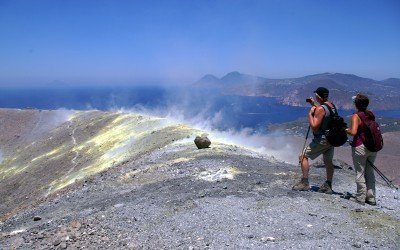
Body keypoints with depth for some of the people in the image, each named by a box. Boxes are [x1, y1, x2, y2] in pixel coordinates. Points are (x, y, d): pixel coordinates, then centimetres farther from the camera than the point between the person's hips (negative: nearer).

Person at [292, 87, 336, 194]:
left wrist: (310, 113, -15)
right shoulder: (332, 106, 7)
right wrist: (314, 105, 20)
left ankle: (304, 183, 0)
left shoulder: (320, 109, -21)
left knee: (303, 156, 1)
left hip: (322, 139, -9)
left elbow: (314, 126, -24)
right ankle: (328, 186, 21)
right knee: (328, 161, 15)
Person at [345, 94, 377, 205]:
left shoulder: (356, 116, -13)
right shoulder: (371, 115, 7)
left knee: (360, 173, 4)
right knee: (370, 172, 15)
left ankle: (360, 198, 10)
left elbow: (353, 132, -23)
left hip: (360, 147, -7)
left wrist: (346, 130, -5)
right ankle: (371, 198, 21)